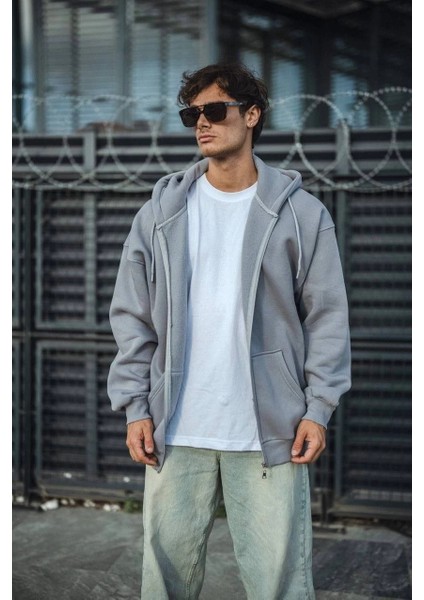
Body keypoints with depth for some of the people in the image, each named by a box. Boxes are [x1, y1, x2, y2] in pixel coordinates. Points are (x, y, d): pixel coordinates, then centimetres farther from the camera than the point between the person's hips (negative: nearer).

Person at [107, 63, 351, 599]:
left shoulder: (301, 213, 3)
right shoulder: (161, 212, 8)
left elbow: (327, 316, 3)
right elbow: (132, 317, 8)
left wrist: (318, 409, -5)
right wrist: (135, 408, 1)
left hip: (270, 433, -2)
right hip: (176, 433, 2)